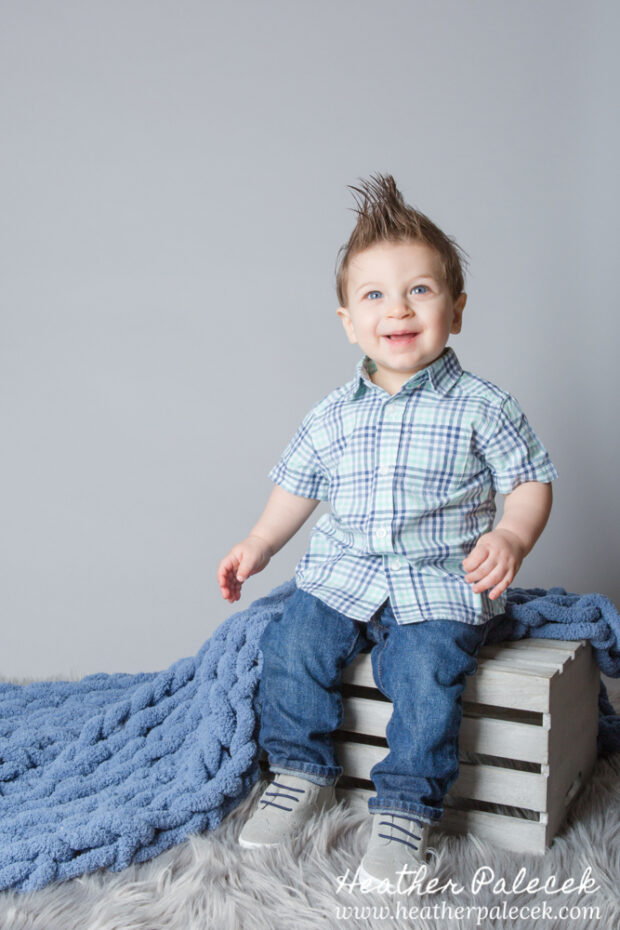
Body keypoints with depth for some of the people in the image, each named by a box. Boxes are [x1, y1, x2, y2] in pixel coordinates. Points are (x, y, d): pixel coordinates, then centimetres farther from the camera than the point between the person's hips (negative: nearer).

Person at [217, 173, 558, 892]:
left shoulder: (482, 407, -4)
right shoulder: (333, 415, 6)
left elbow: (532, 482, -1)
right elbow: (298, 484, 19)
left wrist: (510, 537, -19)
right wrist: (259, 544, 11)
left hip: (440, 585, -3)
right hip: (342, 571, 4)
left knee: (424, 671, -26)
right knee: (292, 644, -16)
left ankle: (406, 807, -4)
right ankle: (301, 772, 8)